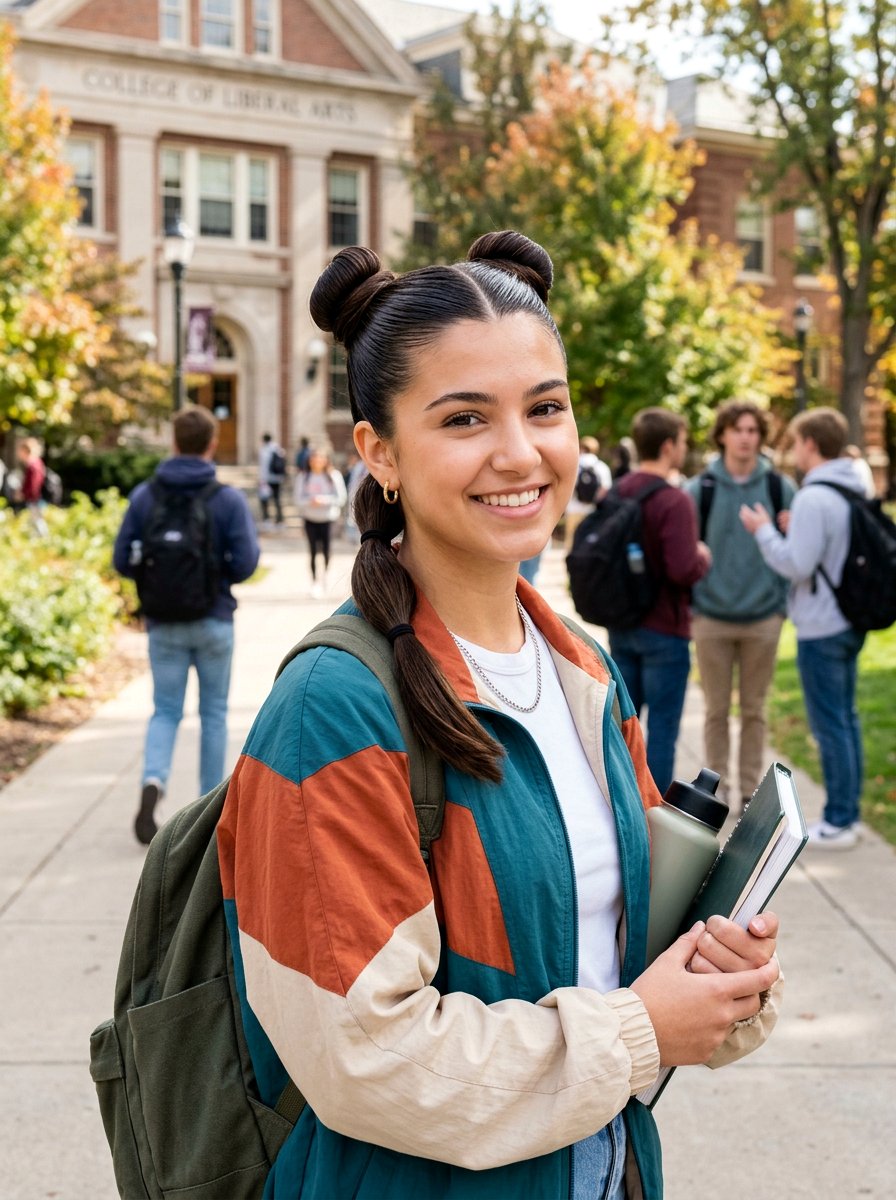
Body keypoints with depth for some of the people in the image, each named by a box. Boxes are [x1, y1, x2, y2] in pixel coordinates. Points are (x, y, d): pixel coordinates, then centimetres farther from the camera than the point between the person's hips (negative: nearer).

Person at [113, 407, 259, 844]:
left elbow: (123, 561, -4)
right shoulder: (228, 499, -9)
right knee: (213, 713, 13)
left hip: (164, 625, 1)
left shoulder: (144, 495, -3)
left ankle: (153, 780, -16)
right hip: (214, 622, -1)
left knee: (165, 711, 11)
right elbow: (244, 564, -14)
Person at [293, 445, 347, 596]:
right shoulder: (303, 477, 2)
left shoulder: (333, 475, -2)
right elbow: (298, 499, -1)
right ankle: (314, 581, 10)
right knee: (313, 551, -1)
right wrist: (310, 502, -20)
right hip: (310, 519, 1)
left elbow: (341, 498, -5)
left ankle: (325, 573, 18)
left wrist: (324, 500, -19)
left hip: (328, 518, -1)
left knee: (326, 549, -9)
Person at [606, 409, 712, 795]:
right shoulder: (674, 501, -20)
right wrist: (703, 557, -6)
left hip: (620, 627, 7)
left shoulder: (616, 492, 4)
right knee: (662, 728, 2)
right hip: (663, 631, -7)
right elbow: (683, 570, -26)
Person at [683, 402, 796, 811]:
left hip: (763, 619, 1)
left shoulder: (781, 488, -1)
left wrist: (784, 602, 0)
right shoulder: (699, 489, -3)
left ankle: (750, 789, 20)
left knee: (754, 710, 9)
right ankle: (717, 787, 20)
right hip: (711, 619, -1)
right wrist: (689, 604, -3)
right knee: (717, 709, 8)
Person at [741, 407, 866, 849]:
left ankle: (837, 824, 5)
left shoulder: (814, 499, -20)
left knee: (829, 725, -2)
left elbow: (796, 565, -21)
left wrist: (763, 531, -8)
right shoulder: (855, 492, 8)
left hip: (820, 629, -9)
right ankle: (848, 812, 22)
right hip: (850, 622, 9)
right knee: (846, 718, 15)